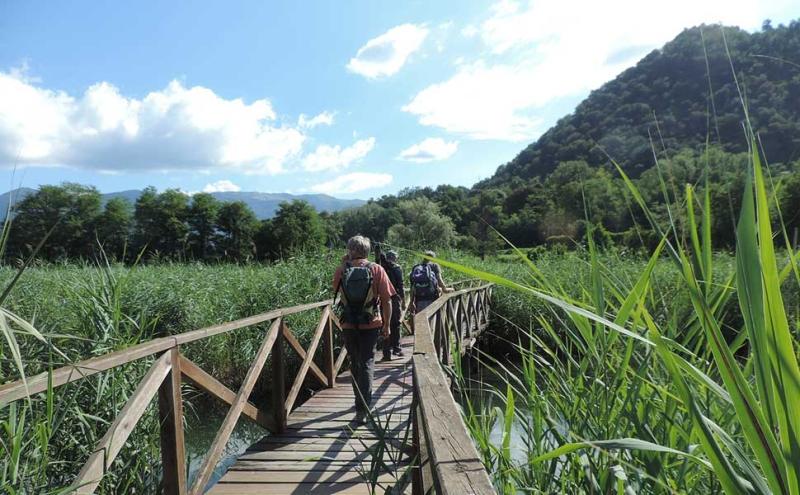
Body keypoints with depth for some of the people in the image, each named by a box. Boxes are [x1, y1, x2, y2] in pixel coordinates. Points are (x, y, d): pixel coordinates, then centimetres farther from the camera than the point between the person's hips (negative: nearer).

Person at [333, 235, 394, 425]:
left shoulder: (341, 271, -3)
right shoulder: (376, 270, -6)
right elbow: (387, 300, -7)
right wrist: (387, 325, 4)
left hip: (348, 325, 2)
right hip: (370, 324, -1)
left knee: (355, 363, 17)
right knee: (367, 363, 5)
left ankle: (361, 403, 31)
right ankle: (363, 409, -4)